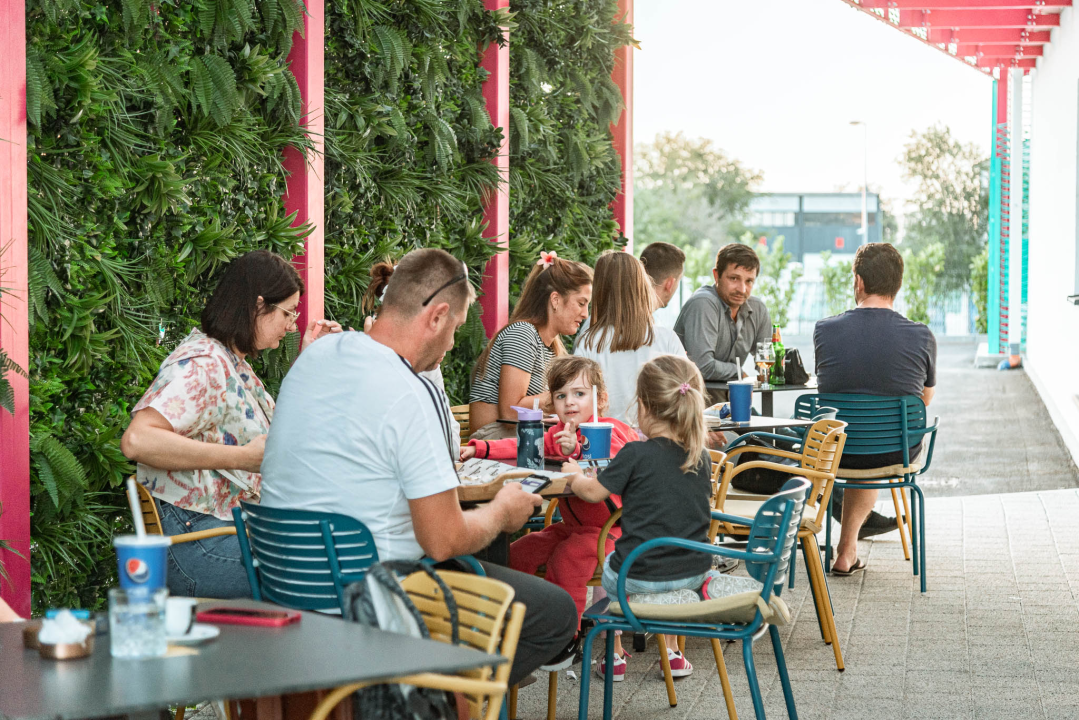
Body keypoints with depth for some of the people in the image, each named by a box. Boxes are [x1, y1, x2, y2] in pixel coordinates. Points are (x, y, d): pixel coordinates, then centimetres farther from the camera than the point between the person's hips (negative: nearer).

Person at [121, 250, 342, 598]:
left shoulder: (234, 362, 17)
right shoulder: (201, 364, -14)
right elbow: (137, 440, -29)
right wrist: (244, 457, -27)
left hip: (234, 528, 10)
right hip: (196, 545, -10)